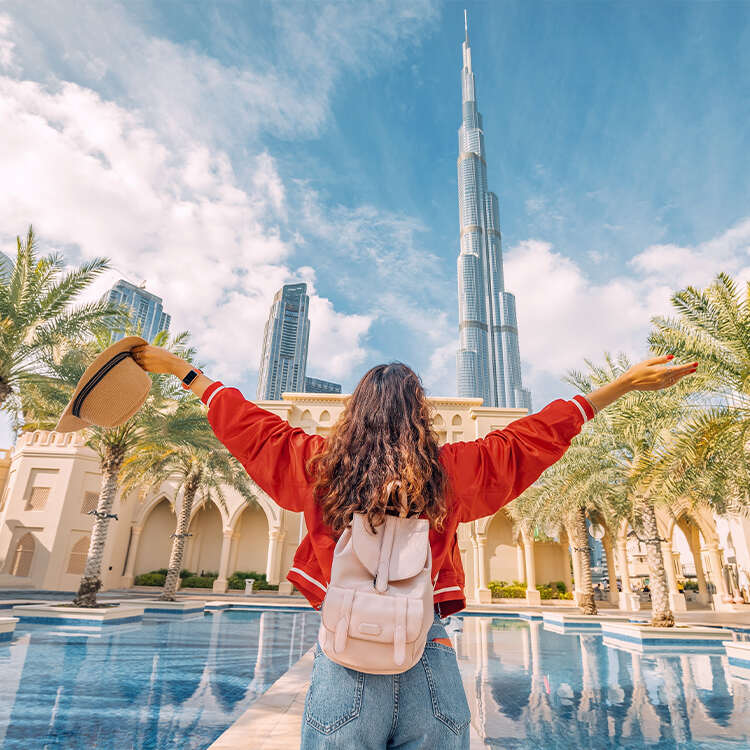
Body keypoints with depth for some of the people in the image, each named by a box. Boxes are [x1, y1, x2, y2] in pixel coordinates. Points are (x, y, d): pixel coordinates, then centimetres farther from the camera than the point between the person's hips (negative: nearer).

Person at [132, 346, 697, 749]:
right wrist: (627, 383, 16)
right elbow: (536, 435, 4)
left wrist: (178, 369, 25)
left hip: (344, 658, 0)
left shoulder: (317, 465, -3)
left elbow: (246, 423, 8)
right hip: (431, 661, 1)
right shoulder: (452, 471, -4)